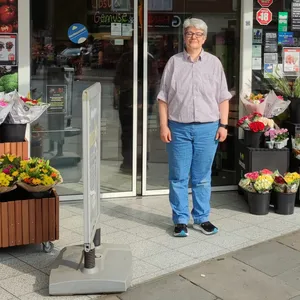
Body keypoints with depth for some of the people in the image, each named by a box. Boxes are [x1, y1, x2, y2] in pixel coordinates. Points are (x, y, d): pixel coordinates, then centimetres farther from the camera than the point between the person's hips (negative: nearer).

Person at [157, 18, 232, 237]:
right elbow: (164, 98, 4)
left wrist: (223, 125, -1)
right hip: (178, 128, 0)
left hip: (207, 128, 0)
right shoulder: (174, 62, 4)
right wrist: (164, 125, -3)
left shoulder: (214, 63, 5)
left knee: (202, 178, 9)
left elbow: (223, 97, 6)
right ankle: (180, 220, 15)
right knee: (178, 177, 5)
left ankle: (202, 219, 21)